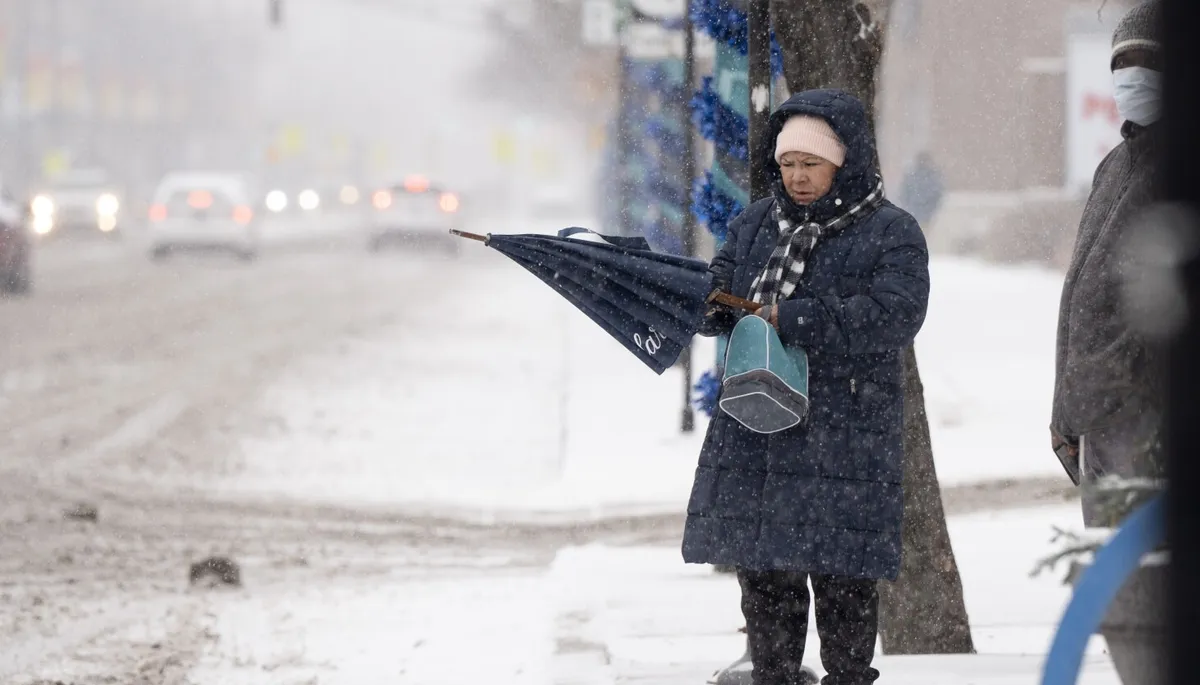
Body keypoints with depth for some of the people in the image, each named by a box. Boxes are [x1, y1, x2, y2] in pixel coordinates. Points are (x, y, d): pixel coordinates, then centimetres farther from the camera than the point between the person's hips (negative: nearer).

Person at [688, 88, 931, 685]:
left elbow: (891, 317, -16)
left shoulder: (891, 233, -3)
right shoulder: (756, 224, 15)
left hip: (843, 433, -5)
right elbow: (720, 290, 15)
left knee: (841, 575, -3)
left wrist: (791, 321, -20)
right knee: (762, 569, 10)